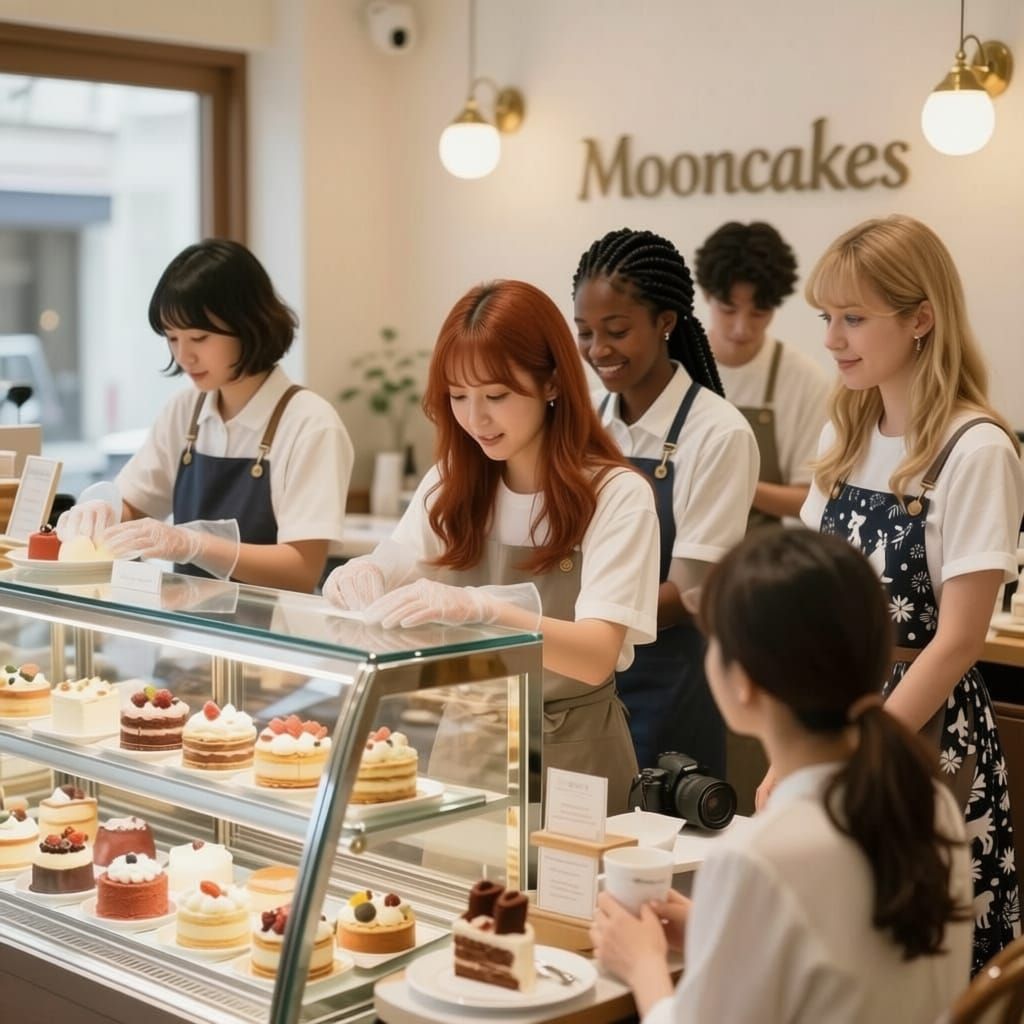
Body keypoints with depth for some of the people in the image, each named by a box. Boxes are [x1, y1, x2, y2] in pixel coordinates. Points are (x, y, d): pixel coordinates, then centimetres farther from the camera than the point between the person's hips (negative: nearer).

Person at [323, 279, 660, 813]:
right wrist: (362, 581, -18)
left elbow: (596, 657, -20)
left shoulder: (616, 495, -10)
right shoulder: (451, 484, 7)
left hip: (569, 753, -3)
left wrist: (479, 609, -35)